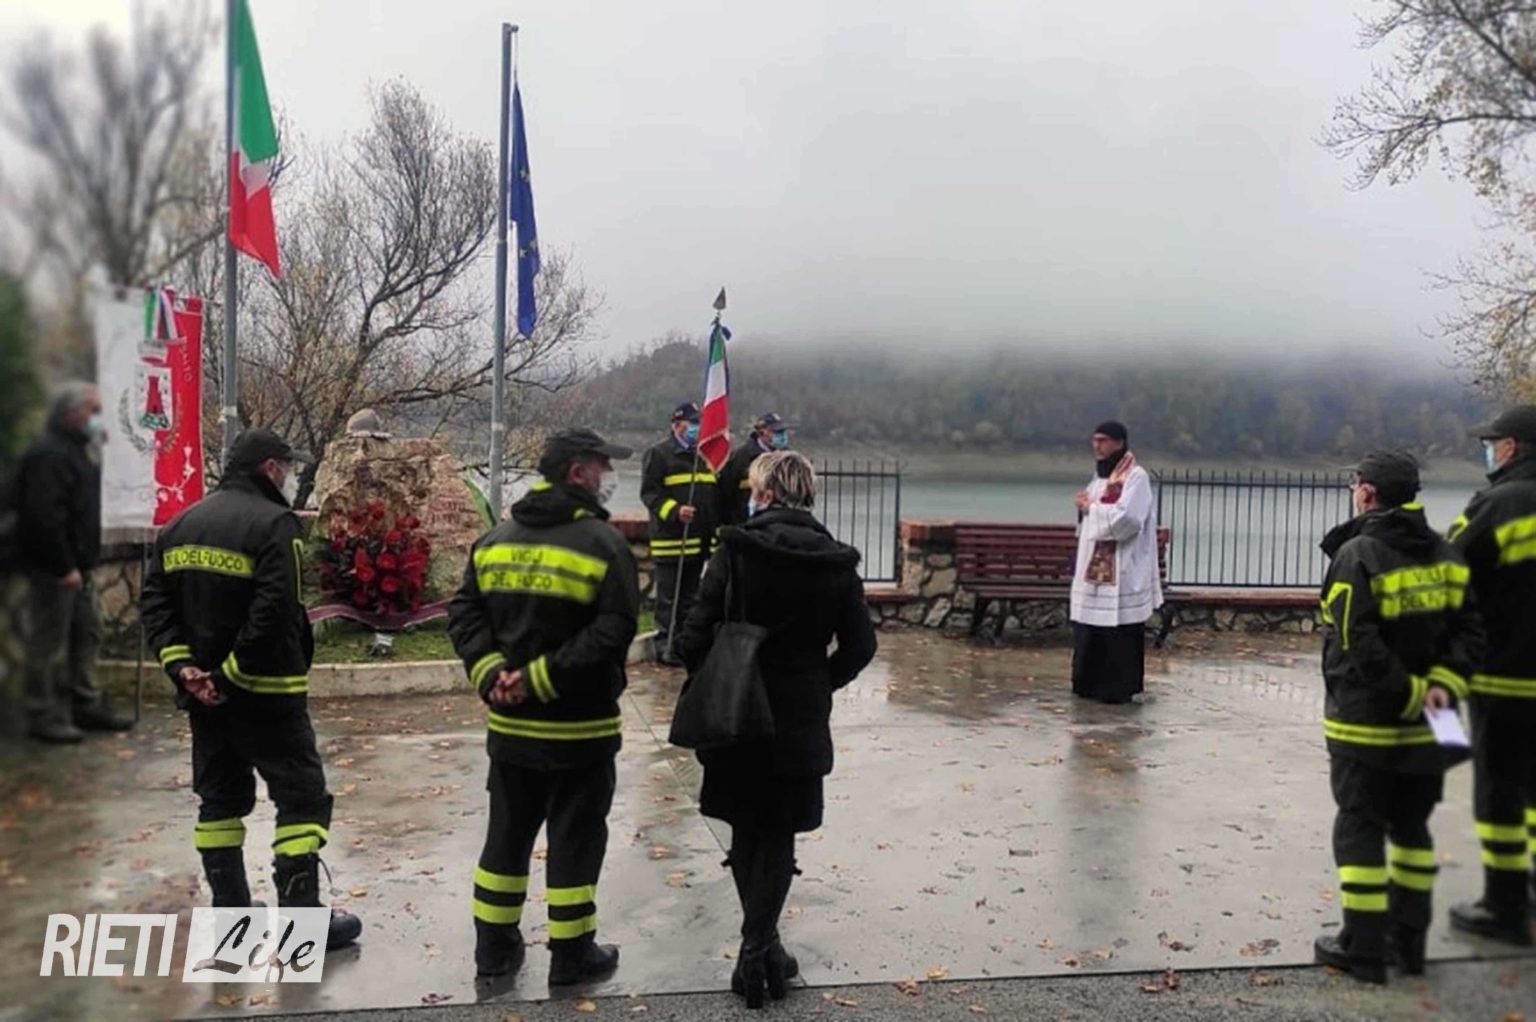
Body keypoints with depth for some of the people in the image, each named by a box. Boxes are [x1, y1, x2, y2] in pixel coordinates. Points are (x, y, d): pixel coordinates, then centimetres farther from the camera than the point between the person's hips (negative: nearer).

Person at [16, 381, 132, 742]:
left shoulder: (78, 450, 16)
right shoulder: (49, 455, -17)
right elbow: (44, 517, -24)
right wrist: (64, 567, -23)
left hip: (75, 566, 11)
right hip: (53, 568, -11)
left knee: (87, 634, 16)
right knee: (50, 643, -3)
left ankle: (87, 706, 26)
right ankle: (45, 717, 6)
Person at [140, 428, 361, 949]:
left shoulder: (182, 524, 11)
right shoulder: (273, 523, -14)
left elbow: (155, 600, 6)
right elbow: (274, 613, -24)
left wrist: (182, 665, -1)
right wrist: (233, 673, -16)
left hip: (204, 692, 8)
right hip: (266, 692, -8)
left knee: (220, 798, 17)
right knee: (302, 797, 0)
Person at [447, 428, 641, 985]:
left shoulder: (496, 538, 6)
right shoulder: (604, 543, -13)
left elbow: (464, 613, -1)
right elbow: (611, 633, -23)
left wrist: (490, 671, -9)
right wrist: (540, 677, -19)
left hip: (509, 723, 6)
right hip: (580, 727, -5)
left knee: (507, 833, 18)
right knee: (575, 839, 7)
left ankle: (495, 945, 28)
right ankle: (572, 955, 18)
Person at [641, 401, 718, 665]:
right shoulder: (659, 454, -6)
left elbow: (713, 494, 25)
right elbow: (649, 493, -12)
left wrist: (715, 531, 19)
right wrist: (674, 511, -25)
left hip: (699, 540, 7)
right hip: (670, 538, -7)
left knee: (689, 596, 13)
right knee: (669, 598, -2)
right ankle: (665, 646, 5)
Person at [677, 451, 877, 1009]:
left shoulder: (736, 549, -12)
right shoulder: (837, 561, -4)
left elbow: (696, 636, -14)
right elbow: (859, 646, -1)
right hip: (801, 720, 1)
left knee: (746, 834, 17)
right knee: (778, 838, 13)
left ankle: (761, 947, 27)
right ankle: (757, 950, 7)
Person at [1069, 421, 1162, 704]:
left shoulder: (1136, 477, -11)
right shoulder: (1101, 475, 15)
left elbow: (1125, 518, -23)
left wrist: (1091, 507, -11)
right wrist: (1085, 506, -2)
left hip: (1121, 570, -8)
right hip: (1094, 565, 8)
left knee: (1118, 632, -2)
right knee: (1090, 629, 10)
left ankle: (1118, 687, 6)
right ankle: (1091, 682, 20)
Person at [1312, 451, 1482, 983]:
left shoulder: (1356, 555, -16)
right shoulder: (1445, 555, 5)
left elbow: (1356, 649, -23)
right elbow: (1469, 630, 2)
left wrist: (1412, 694, -14)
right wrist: (1444, 684, -6)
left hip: (1364, 722, -6)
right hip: (1422, 727, 7)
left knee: (1359, 829, 4)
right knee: (1410, 826, 18)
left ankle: (1363, 948, 10)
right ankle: (1409, 939, 27)